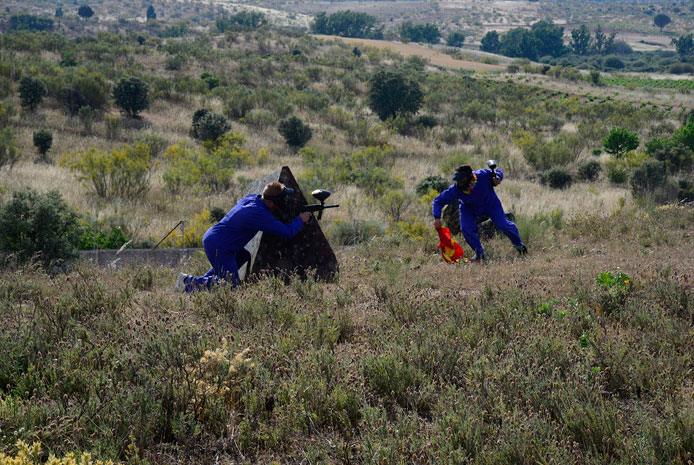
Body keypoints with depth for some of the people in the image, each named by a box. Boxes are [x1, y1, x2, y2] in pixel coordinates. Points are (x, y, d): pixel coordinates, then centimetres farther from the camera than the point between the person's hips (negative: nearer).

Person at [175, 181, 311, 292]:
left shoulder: (252, 197, 2)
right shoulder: (259, 213, -24)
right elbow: (288, 232, -20)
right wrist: (301, 219, -2)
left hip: (210, 238, 10)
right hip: (217, 246, -10)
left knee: (244, 257, 32)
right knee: (232, 285, -9)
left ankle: (205, 280, 27)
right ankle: (189, 282, -6)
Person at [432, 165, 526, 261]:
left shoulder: (482, 175, -36)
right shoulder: (455, 189, -34)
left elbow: (498, 172, -14)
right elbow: (438, 201, -25)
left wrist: (497, 178, -38)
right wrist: (437, 218, -38)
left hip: (490, 204, -1)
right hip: (468, 209, 1)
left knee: (503, 225, -2)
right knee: (466, 229, -18)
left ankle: (518, 243, 29)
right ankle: (479, 253, 5)